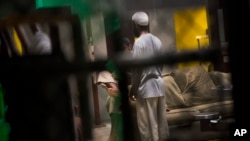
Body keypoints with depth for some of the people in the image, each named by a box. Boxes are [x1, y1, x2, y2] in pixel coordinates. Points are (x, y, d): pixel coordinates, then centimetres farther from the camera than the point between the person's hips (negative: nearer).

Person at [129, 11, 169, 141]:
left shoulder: (139, 43, -13)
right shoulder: (157, 41, 9)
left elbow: (137, 69, -14)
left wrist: (133, 88, -6)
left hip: (146, 87, -8)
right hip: (159, 85, 8)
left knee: (147, 124, -1)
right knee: (161, 121, 12)